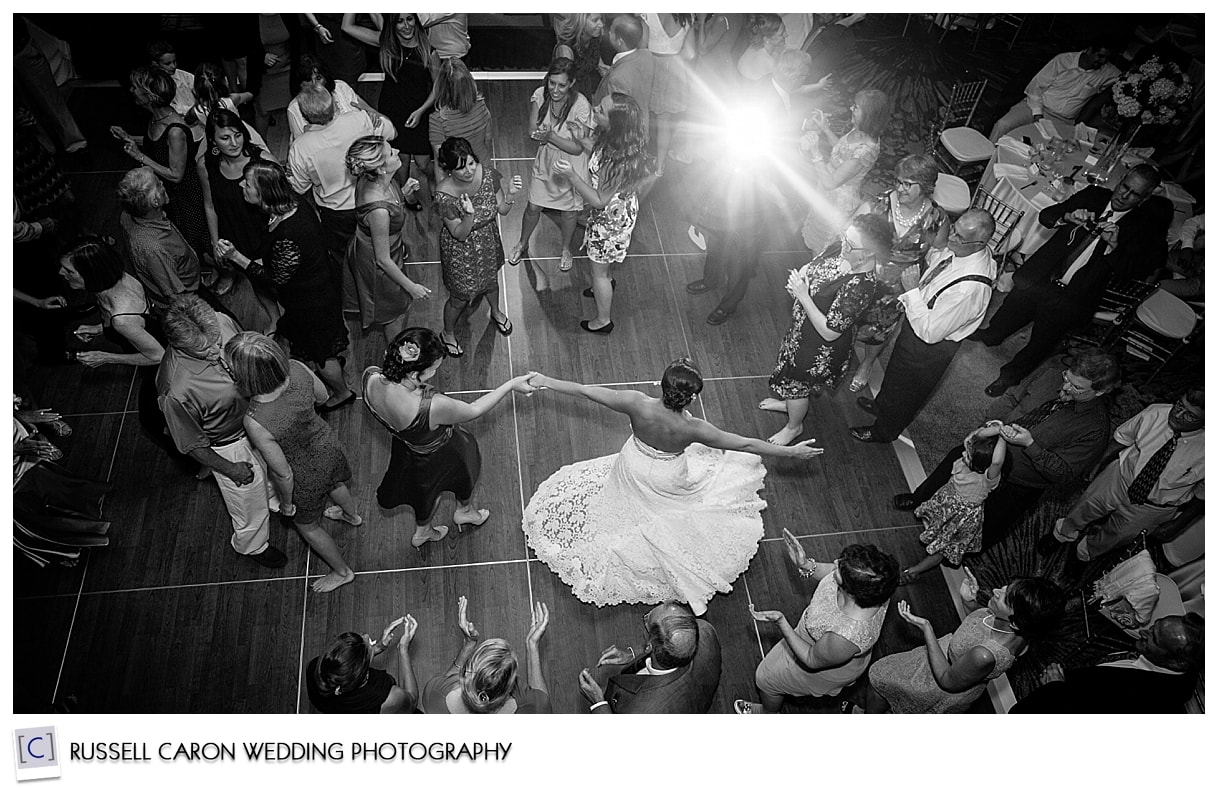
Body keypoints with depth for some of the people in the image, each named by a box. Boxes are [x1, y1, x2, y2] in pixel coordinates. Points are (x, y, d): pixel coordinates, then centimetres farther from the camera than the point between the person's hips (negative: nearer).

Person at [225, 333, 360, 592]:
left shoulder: (256, 422, -42)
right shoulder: (298, 370, -30)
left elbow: (284, 474, -27)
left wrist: (286, 503, -7)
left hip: (305, 477, -5)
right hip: (326, 446, 5)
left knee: (307, 526, 28)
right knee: (334, 483, 40)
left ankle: (342, 572, 53)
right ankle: (353, 515, 74)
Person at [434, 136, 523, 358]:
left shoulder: (487, 173, -23)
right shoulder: (444, 195, -35)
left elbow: (502, 210, -11)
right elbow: (459, 234, -27)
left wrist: (510, 194, -32)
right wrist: (469, 215, -48)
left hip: (488, 242, 4)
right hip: (461, 250, -4)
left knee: (491, 281, 32)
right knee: (460, 297, 17)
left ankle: (496, 312, 67)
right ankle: (448, 334, 49)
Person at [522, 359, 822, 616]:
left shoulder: (638, 405, -32)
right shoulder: (692, 428, -33)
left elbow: (586, 391, -20)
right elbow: (746, 445, -23)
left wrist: (546, 382, -6)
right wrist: (792, 451, -11)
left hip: (632, 474, 2)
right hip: (670, 485, -1)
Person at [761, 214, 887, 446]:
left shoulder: (860, 286, -40)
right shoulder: (844, 251, -16)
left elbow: (829, 331, -35)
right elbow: (813, 266, 4)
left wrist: (803, 296, -37)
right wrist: (800, 276, -20)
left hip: (821, 346, -7)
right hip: (802, 327, 7)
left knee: (797, 381, 19)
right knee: (792, 374, 32)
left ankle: (794, 426, 49)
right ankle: (788, 403, 64)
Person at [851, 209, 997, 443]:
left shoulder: (970, 288, -42)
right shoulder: (963, 248, -17)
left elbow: (929, 333, -33)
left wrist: (911, 296, -29)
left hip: (930, 346, -8)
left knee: (904, 390, 20)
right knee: (895, 370, 33)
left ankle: (885, 431, 48)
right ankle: (882, 405, 62)